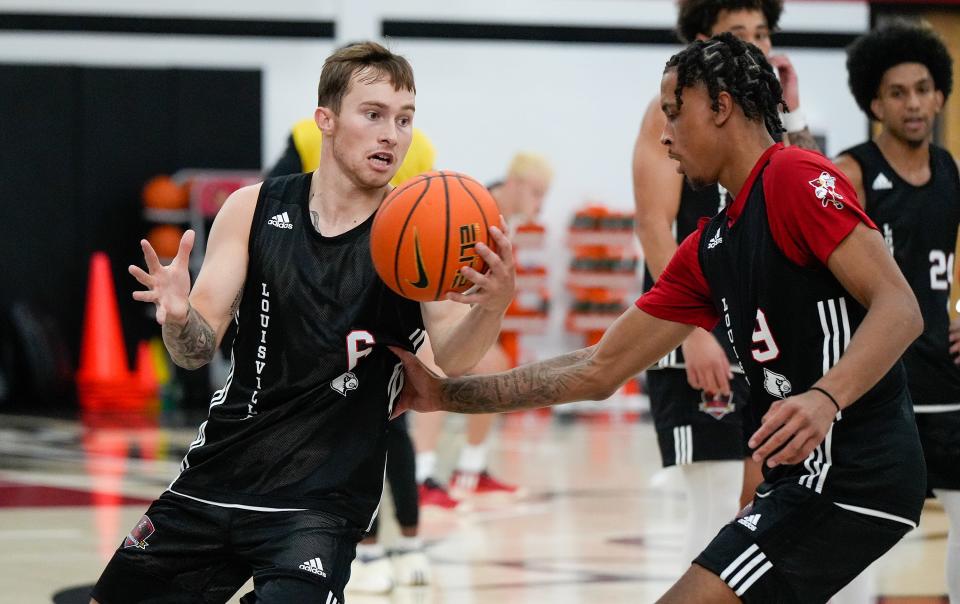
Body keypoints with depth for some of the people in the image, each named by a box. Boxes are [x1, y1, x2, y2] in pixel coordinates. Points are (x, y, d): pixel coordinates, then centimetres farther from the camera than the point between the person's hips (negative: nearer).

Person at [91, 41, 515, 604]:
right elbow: (199, 350, -3)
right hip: (216, 476, 4)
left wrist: (493, 306, -42)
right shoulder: (254, 210, 0)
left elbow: (454, 358, -20)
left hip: (321, 499, -4)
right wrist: (179, 318, -26)